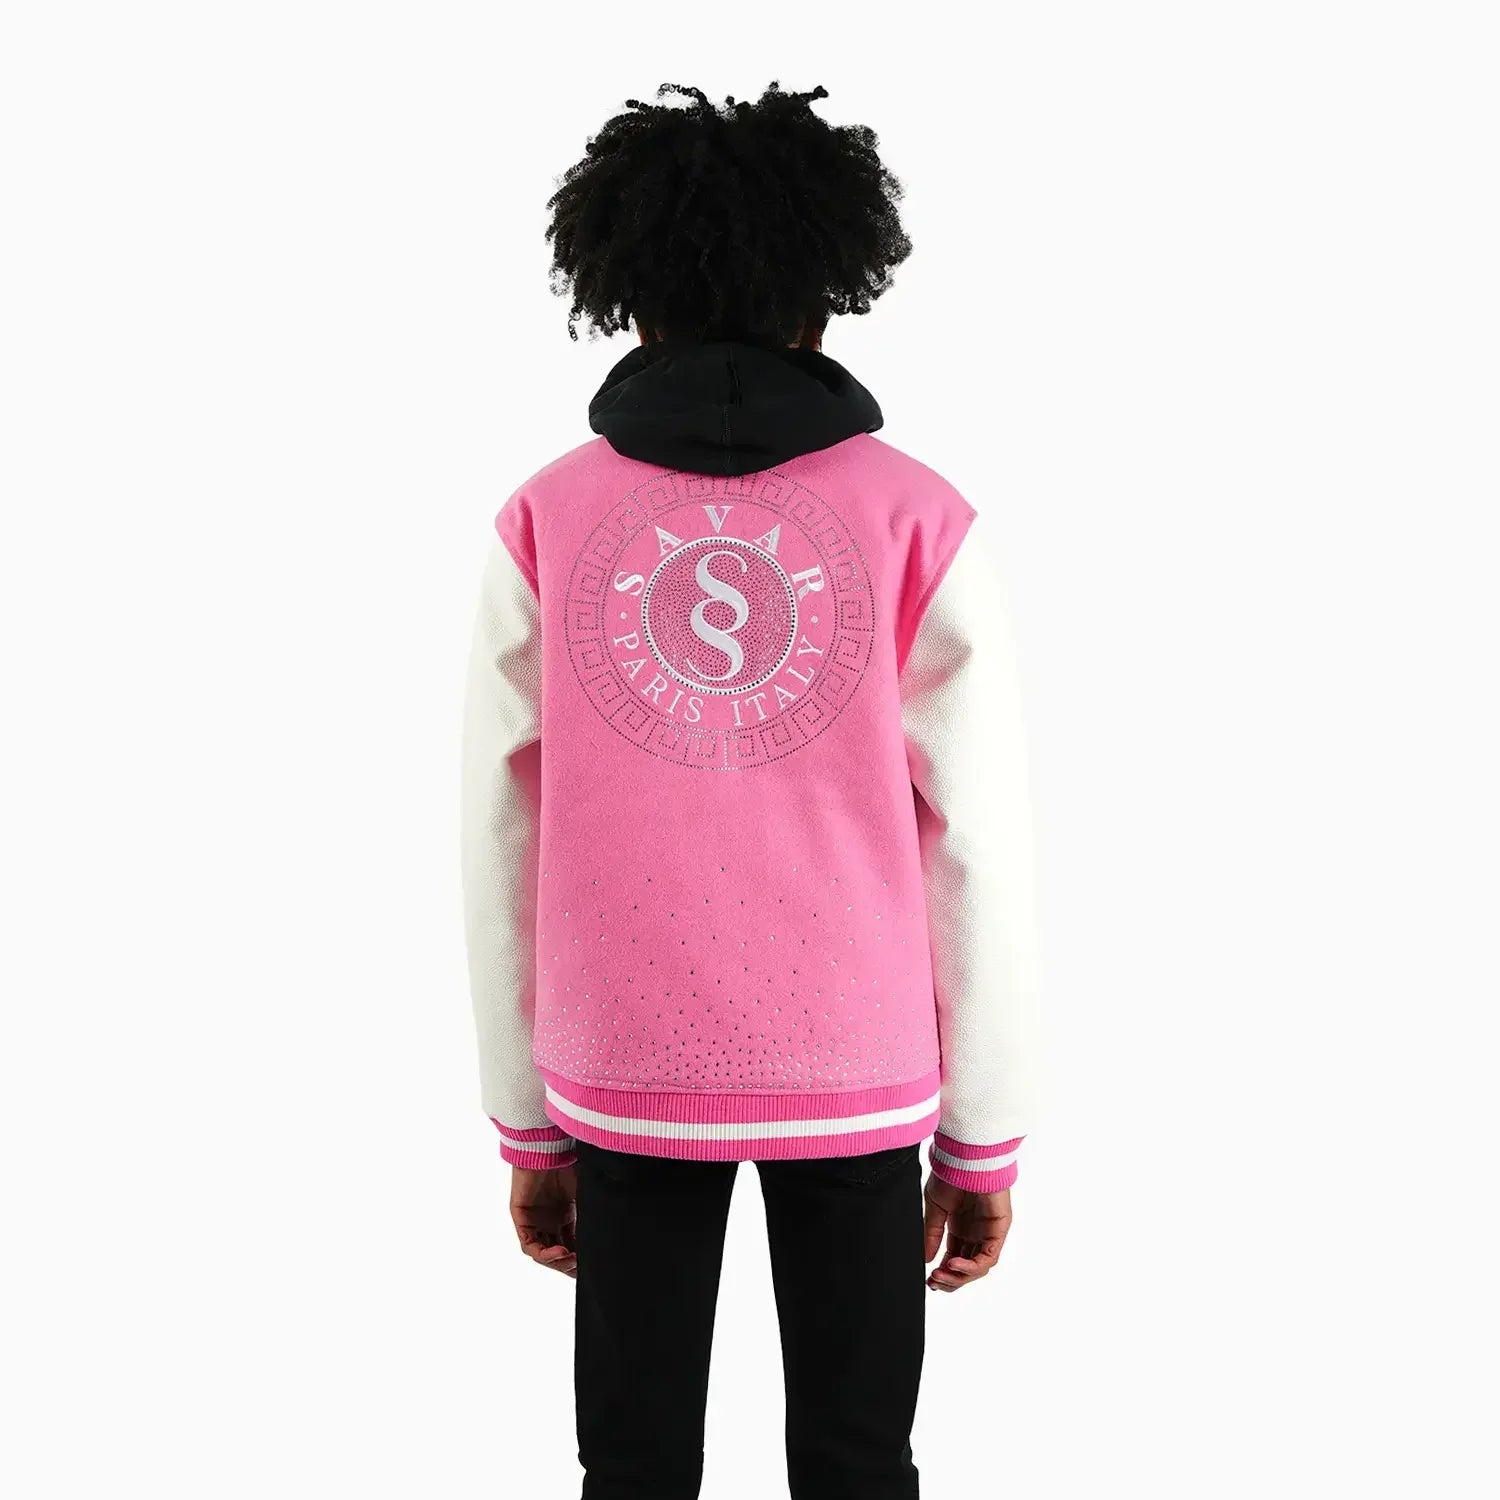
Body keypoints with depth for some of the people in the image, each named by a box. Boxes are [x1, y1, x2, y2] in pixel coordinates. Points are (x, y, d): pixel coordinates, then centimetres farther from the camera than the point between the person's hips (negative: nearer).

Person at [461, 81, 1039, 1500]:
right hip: (856, 1069, -1)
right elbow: (977, 854, -6)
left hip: (622, 1073, 1)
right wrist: (984, 1140, 4)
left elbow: (501, 849, -1)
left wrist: (527, 1126, 9)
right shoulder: (917, 521, -7)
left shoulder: (544, 521, -4)